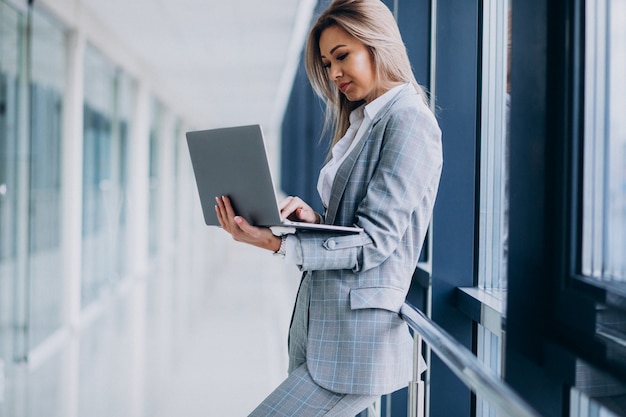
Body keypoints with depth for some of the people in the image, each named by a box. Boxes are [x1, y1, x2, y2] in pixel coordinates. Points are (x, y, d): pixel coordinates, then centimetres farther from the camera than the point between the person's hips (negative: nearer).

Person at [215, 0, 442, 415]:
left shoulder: (408, 120, -10)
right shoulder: (360, 122, 18)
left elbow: (373, 242, -17)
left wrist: (277, 243, -22)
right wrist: (313, 218, -3)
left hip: (356, 340, -9)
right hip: (318, 327, 9)